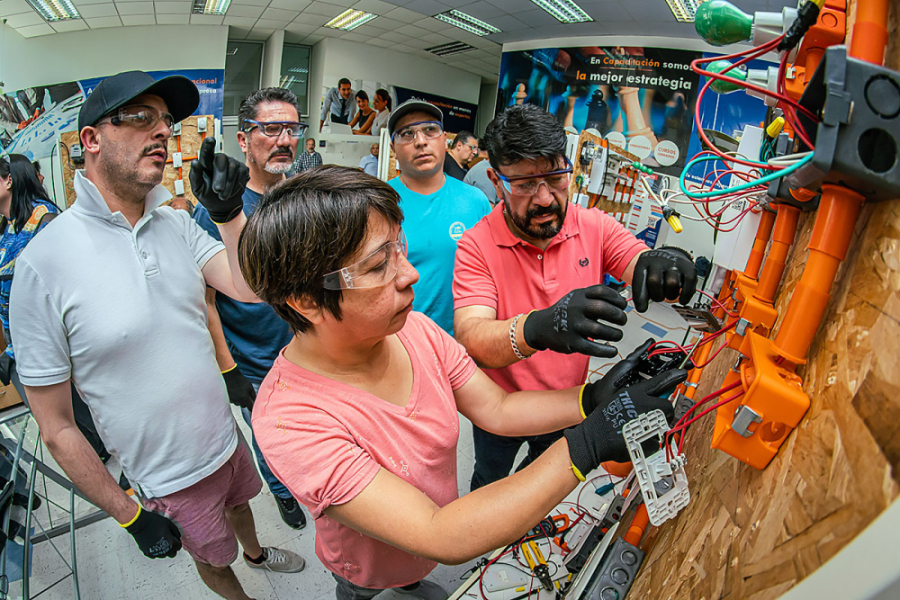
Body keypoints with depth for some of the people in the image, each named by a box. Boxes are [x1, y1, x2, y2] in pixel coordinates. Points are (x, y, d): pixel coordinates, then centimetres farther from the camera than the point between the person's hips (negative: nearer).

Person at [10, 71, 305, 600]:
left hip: (228, 438, 5)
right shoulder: (44, 263, -22)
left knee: (239, 504, 33)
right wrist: (129, 515, -12)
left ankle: (256, 553, 64)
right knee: (212, 558, 22)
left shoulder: (177, 224, -5)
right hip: (173, 481, -5)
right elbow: (56, 427, -16)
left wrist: (230, 213, -26)